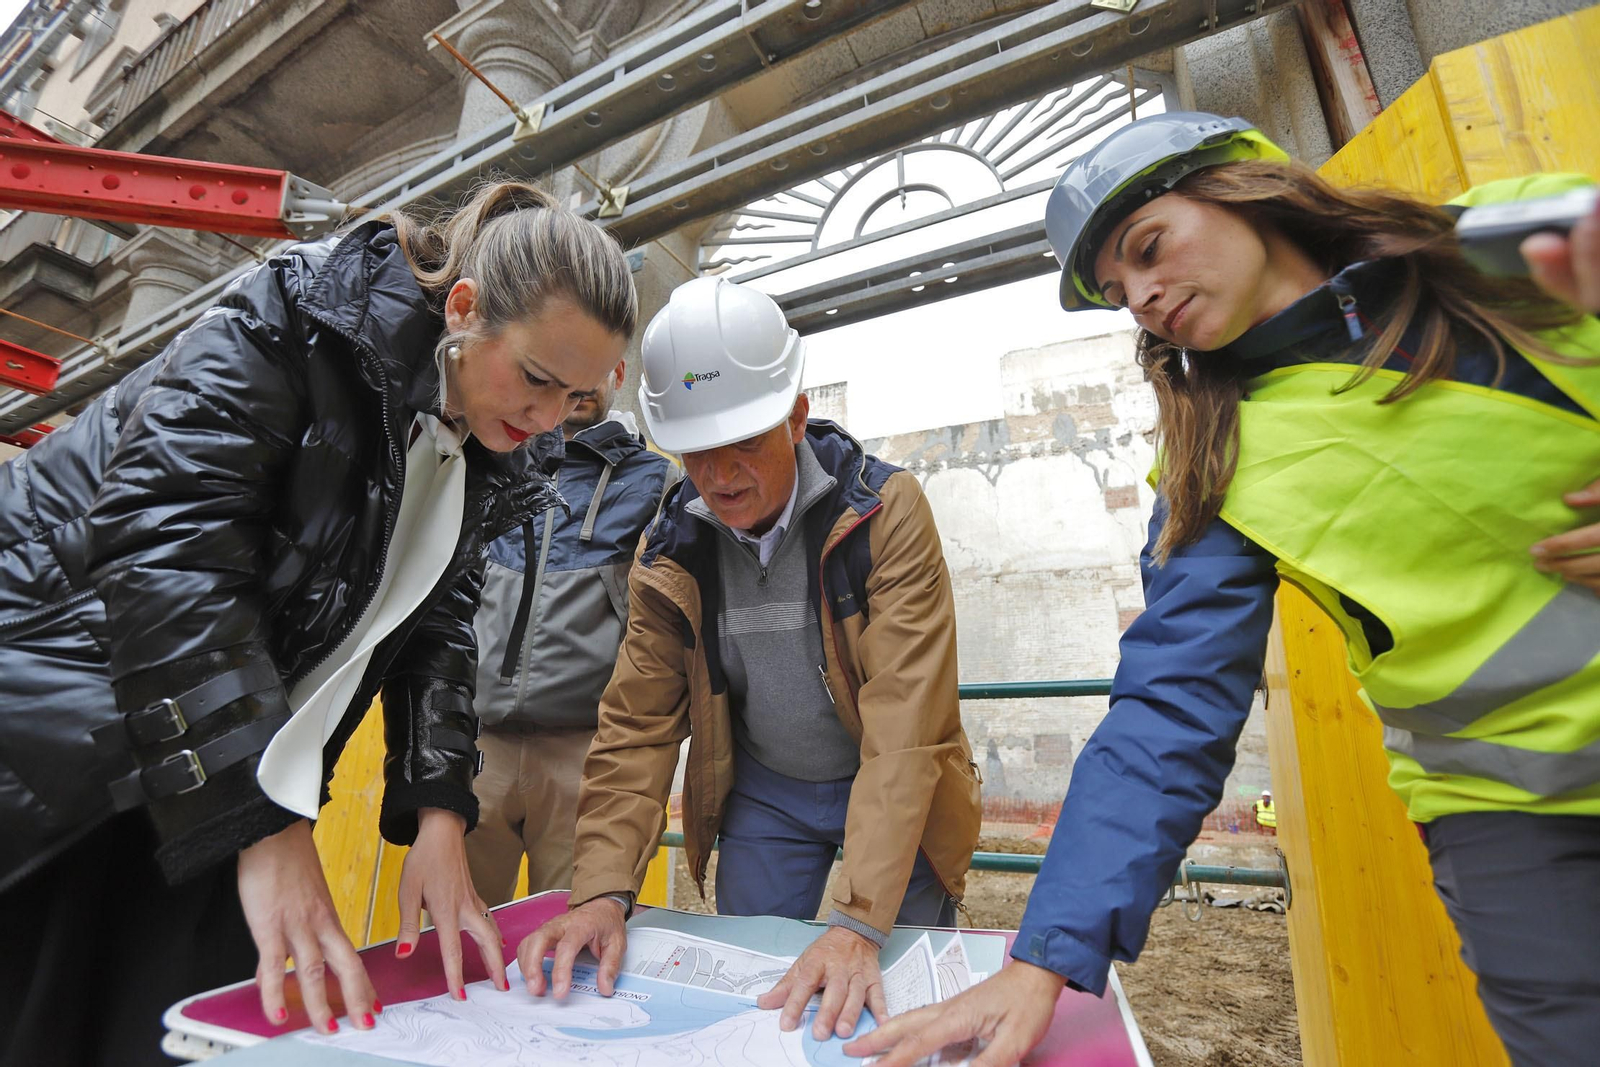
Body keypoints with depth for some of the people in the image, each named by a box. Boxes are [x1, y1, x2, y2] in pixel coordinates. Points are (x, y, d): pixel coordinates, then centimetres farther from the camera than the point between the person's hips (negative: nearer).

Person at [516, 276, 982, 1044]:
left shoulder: (886, 511, -23)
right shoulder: (669, 551, -10)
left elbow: (905, 726, -29)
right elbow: (637, 726, -9)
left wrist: (859, 924, -34)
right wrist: (602, 891, -21)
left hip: (891, 796, -2)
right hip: (760, 796, 3)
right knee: (748, 991, 12)